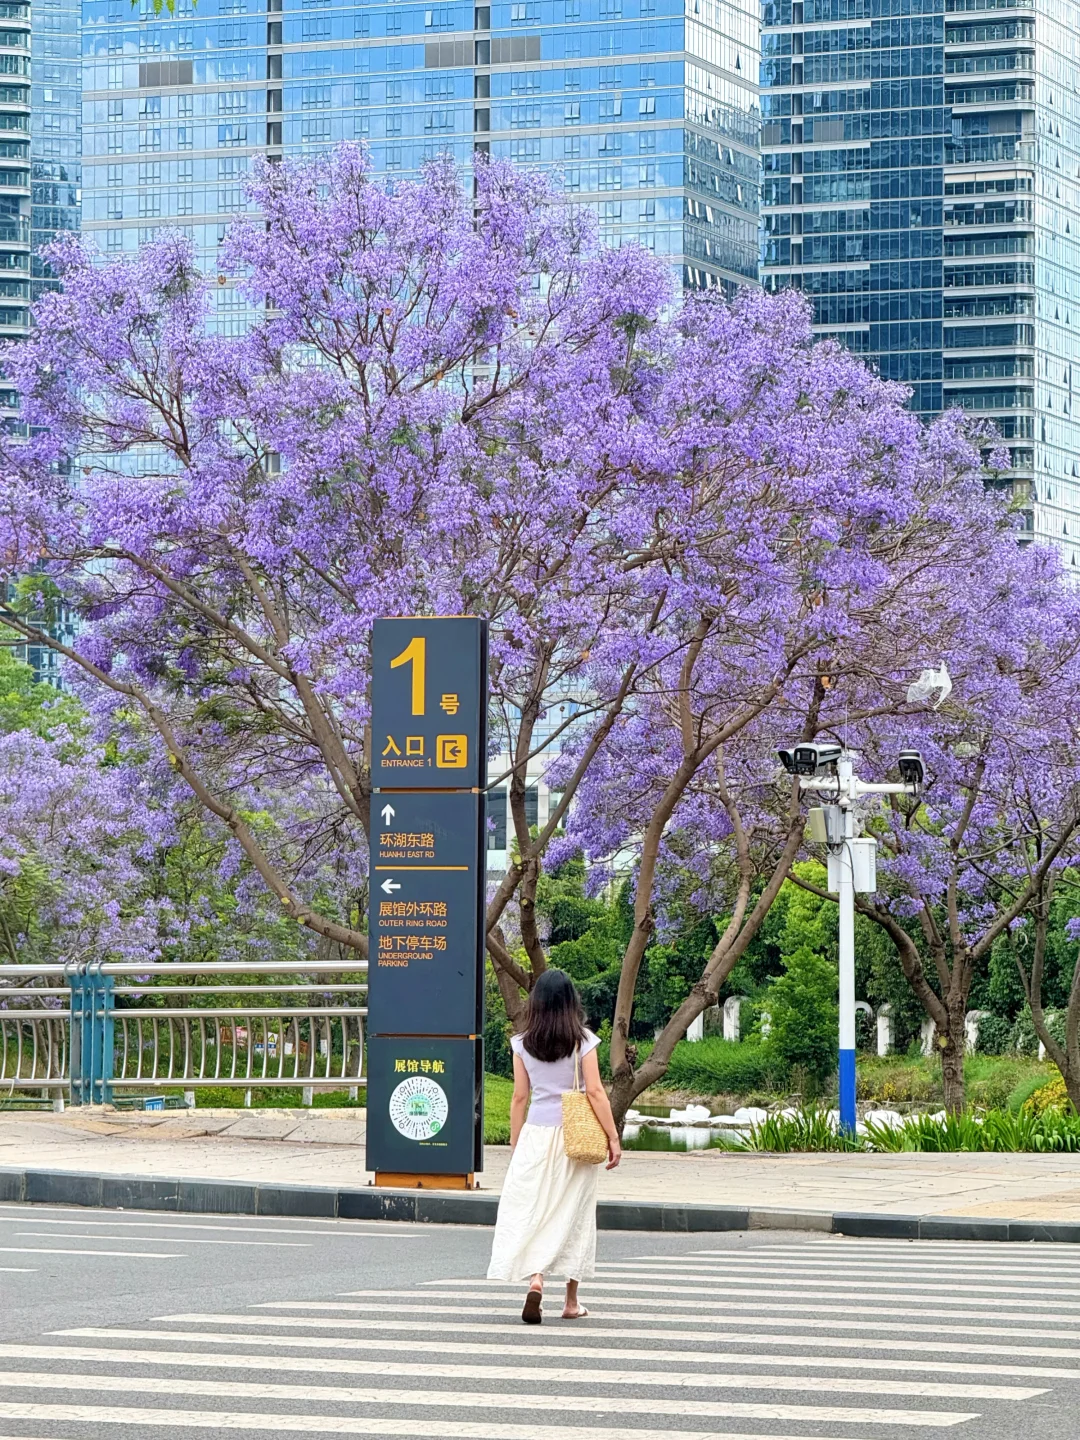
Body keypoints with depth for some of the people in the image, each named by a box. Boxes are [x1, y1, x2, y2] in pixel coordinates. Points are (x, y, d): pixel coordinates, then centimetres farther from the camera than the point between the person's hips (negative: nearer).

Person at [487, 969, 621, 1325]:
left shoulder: (523, 1043, 2)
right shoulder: (582, 1040, -4)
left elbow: (519, 1097, 4)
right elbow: (595, 1091, -8)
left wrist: (515, 1145, 12)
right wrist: (613, 1138, -3)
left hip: (536, 1135, 1)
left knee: (531, 1209, 1)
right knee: (573, 1214, 8)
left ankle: (535, 1278, -24)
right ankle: (571, 1301, 14)